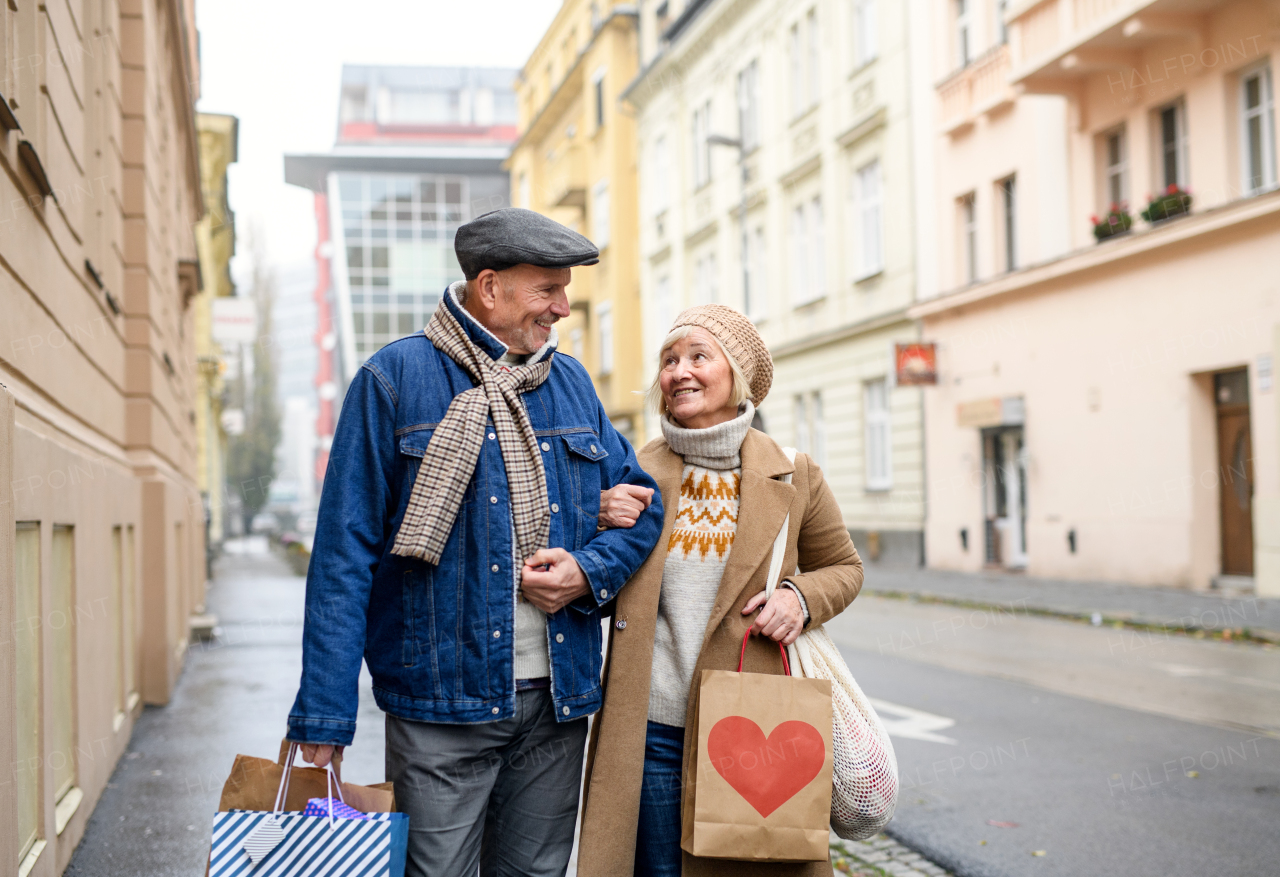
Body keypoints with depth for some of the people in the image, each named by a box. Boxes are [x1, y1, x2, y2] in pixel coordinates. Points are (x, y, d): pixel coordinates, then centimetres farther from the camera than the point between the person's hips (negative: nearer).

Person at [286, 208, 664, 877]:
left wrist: (588, 570, -6)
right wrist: (323, 717, -12)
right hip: (441, 699, -5)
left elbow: (642, 505, 17)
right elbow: (345, 553, -8)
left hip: (557, 697, 5)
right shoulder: (396, 378, -5)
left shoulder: (573, 383, 11)